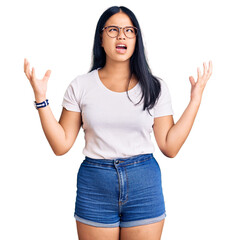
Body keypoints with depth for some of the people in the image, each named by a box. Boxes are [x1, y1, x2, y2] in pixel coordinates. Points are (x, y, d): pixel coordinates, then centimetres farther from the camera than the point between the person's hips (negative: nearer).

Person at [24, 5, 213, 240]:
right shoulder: (81, 86, 1)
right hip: (94, 186, 0)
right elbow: (61, 145, -2)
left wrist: (195, 100, -3)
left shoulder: (154, 87, 1)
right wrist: (40, 98, -7)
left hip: (145, 186, 1)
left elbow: (170, 147, -2)